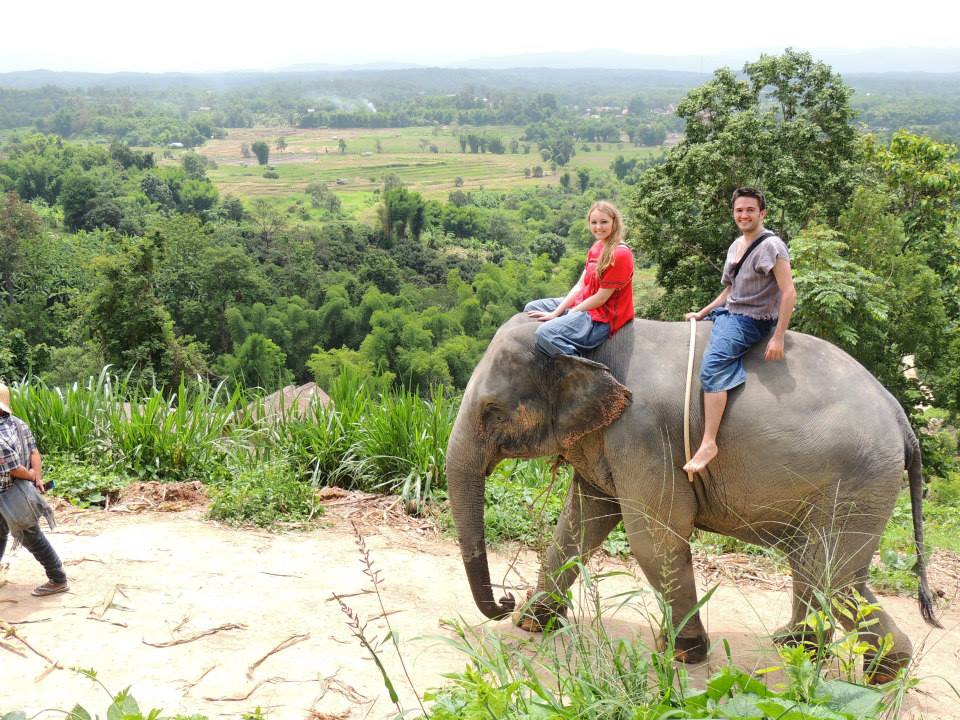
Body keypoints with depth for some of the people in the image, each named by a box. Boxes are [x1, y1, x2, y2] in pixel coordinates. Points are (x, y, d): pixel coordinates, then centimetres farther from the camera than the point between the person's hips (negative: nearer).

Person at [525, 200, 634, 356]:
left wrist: (559, 314, -12)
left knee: (546, 333, -29)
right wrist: (557, 312, -7)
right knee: (531, 308, 12)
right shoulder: (596, 247, 9)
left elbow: (601, 298, -18)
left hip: (602, 317, -10)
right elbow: (581, 285, 6)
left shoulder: (620, 254, -18)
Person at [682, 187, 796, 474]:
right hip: (729, 313, 10)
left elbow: (789, 293, -18)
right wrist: (701, 313, 21)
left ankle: (708, 443, -32)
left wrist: (778, 338, -23)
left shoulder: (771, 245, -12)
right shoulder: (736, 246, 14)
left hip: (751, 320, -10)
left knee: (712, 364, -30)